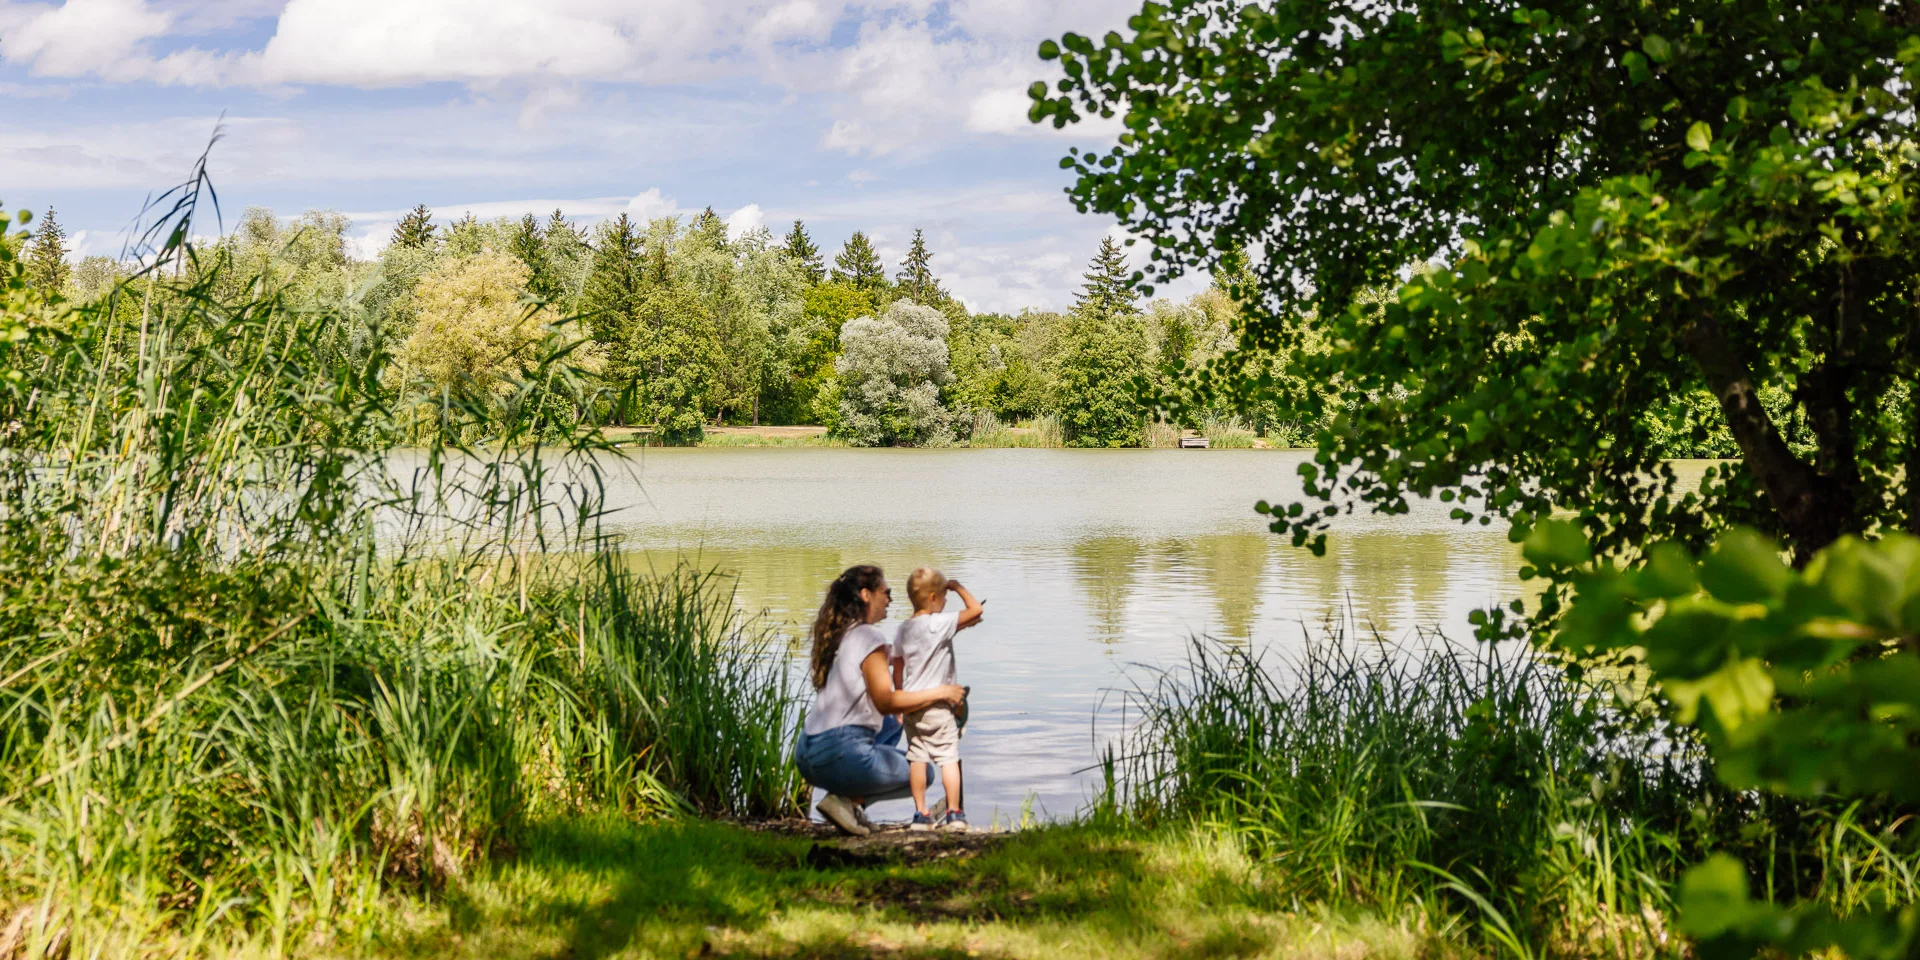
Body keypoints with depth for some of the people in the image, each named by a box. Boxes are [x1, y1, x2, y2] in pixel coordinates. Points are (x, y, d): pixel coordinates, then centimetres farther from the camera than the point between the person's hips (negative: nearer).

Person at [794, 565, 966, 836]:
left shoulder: (835, 636, 16)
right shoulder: (869, 637, -10)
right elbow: (886, 701, -15)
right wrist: (941, 693, -8)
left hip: (806, 752, 8)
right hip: (839, 755, -8)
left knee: (891, 725, 33)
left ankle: (852, 800, 11)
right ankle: (849, 799, -6)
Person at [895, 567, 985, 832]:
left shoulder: (904, 629, 8)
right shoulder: (939, 623, -12)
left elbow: (898, 668, 13)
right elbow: (976, 610, -16)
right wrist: (958, 587, -1)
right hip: (939, 705, -5)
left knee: (916, 759, 7)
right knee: (949, 758, 1)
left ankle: (921, 814, 8)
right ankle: (954, 814, 2)